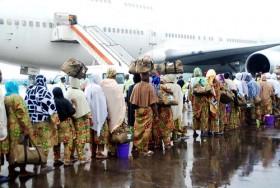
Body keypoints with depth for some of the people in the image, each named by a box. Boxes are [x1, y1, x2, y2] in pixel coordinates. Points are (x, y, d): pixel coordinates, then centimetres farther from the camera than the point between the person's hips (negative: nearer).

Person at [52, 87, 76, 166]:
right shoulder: (65, 101, -15)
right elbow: (72, 111, -18)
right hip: (65, 123, -4)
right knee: (68, 142, 6)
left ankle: (56, 160, 22)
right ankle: (67, 161, 5)